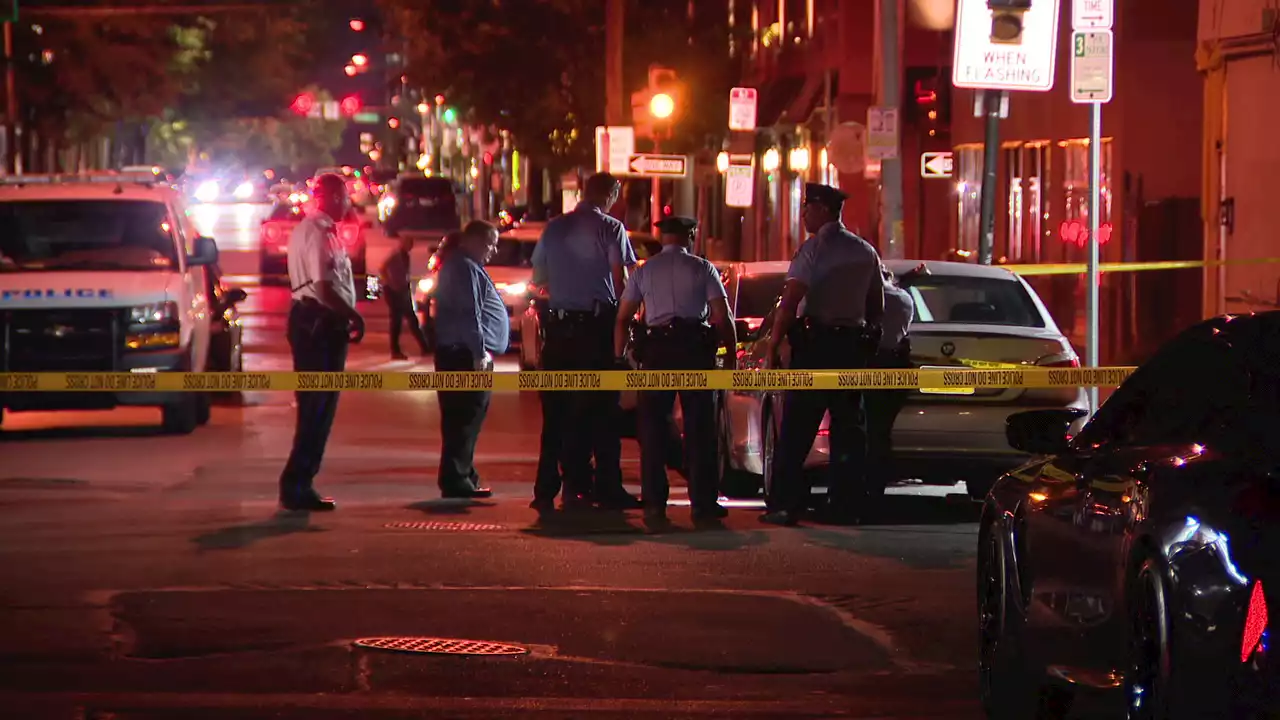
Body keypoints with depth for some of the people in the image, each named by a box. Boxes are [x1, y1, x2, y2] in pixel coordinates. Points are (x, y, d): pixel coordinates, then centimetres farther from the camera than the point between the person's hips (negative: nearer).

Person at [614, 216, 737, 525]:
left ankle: (654, 504, 1)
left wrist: (619, 357, 16)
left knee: (653, 427, 4)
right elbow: (723, 317, -1)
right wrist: (731, 355, 5)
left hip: (657, 349, 1)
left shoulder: (644, 271, 11)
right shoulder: (702, 269, 5)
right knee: (699, 427, 2)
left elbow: (622, 319, 10)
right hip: (695, 346, -1)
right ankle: (703, 504, 0)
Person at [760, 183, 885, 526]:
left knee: (796, 426, -4)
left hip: (814, 343, -6)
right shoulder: (865, 252, 10)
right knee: (848, 426, 9)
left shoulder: (814, 248, -9)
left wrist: (772, 346, -16)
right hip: (853, 344, 6)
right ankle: (845, 504, 9)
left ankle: (786, 504, -8)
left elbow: (789, 302, -17)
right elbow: (878, 305, 16)